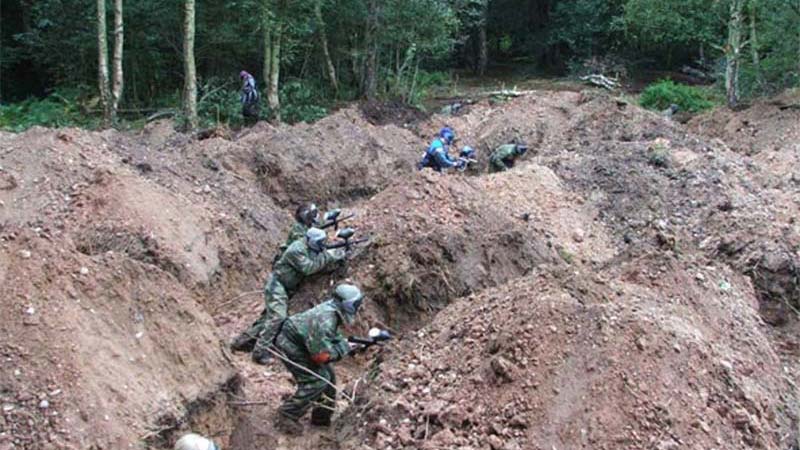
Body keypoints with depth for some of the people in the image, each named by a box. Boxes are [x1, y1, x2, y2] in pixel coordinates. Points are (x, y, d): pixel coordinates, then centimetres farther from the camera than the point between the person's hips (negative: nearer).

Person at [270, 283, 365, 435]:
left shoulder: (331, 311, -3)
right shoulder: (325, 321, -32)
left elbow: (334, 338, 11)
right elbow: (321, 355, -30)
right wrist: (345, 347, -20)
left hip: (299, 343, 10)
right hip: (288, 344, -10)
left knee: (328, 376, 9)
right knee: (316, 381, -14)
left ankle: (322, 417, 20)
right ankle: (285, 418, -6)